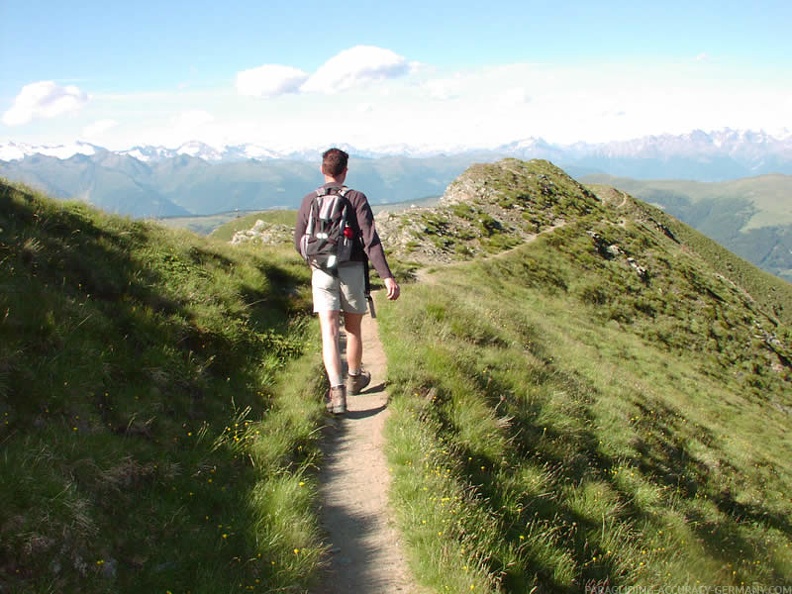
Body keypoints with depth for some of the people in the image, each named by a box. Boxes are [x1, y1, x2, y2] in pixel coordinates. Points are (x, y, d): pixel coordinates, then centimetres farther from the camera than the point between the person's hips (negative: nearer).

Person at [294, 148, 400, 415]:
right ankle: (354, 378, 35)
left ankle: (337, 390, -18)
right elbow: (371, 240, -15)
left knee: (329, 333, -4)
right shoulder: (356, 198, -6)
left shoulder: (309, 201, 3)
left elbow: (299, 244, 9)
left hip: (322, 273, 1)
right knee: (353, 329, 16)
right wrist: (387, 277, -18)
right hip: (352, 271, -1)